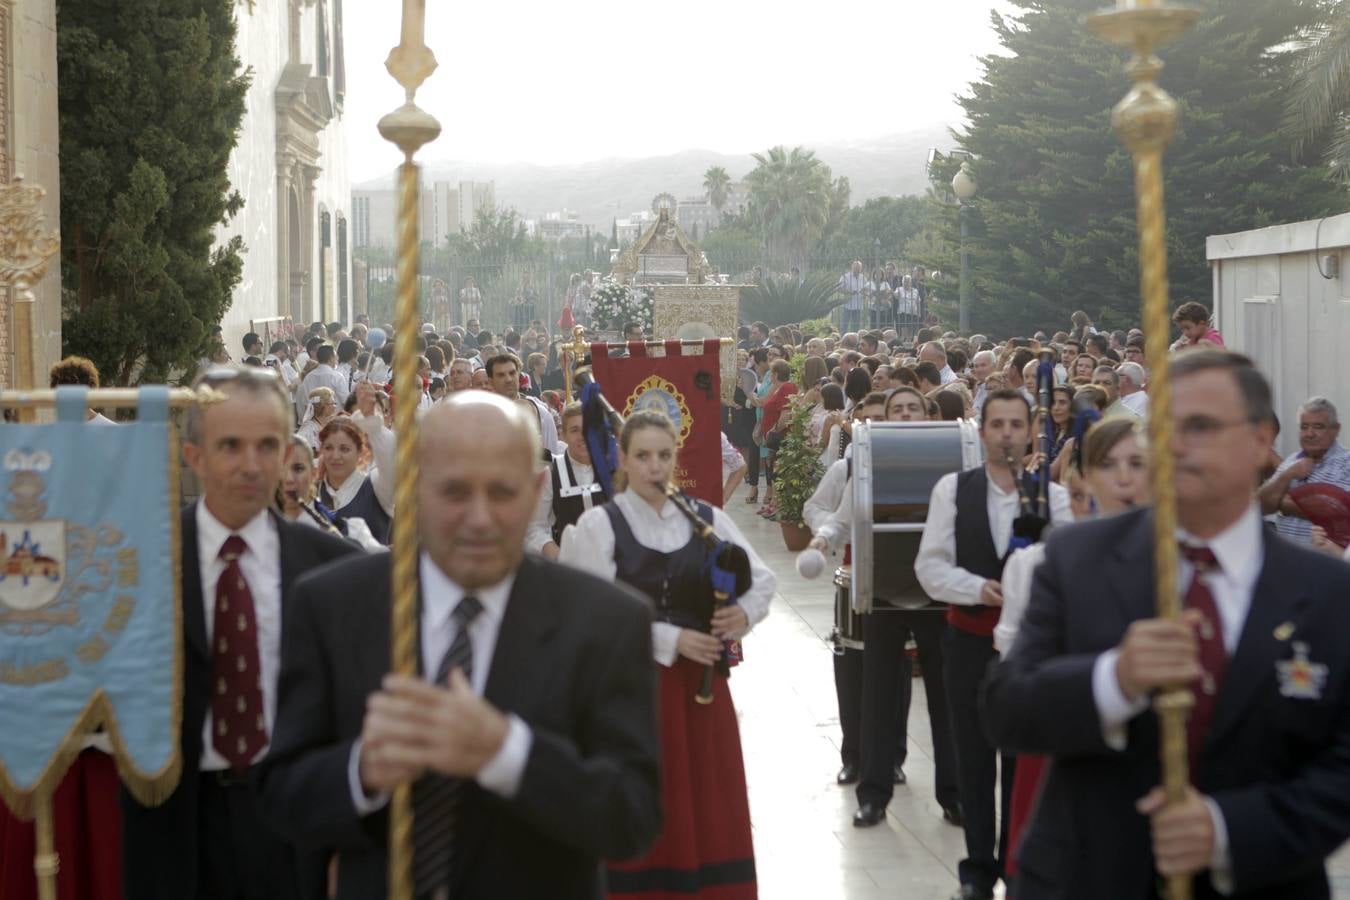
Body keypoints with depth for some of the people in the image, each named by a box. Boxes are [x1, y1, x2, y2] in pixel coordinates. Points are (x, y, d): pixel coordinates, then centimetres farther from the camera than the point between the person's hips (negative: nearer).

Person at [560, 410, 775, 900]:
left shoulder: (707, 519, 5)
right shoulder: (598, 525, -6)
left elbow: (763, 579, 9)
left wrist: (745, 612, -12)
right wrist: (671, 640, -17)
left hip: (701, 682, 3)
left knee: (710, 810, 7)